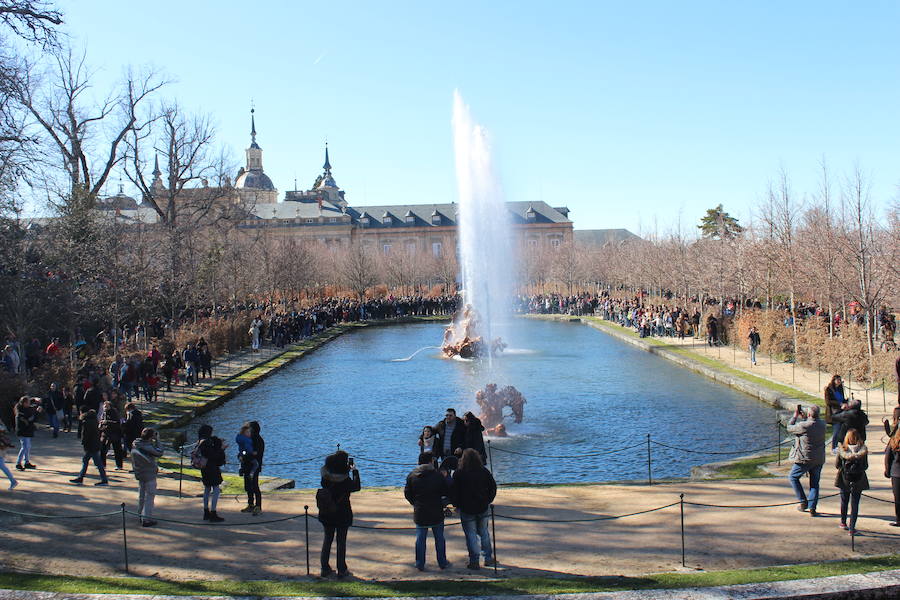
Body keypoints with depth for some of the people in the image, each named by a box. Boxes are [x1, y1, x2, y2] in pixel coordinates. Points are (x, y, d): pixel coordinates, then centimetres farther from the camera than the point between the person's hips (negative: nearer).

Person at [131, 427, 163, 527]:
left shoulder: (135, 444, -2)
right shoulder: (147, 447, -25)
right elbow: (159, 453, -13)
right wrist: (157, 441, -8)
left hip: (139, 473, 8)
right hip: (149, 474, -8)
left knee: (141, 495, 21)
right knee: (149, 496, 0)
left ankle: (140, 515, 33)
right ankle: (146, 519, 0)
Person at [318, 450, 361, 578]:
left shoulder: (325, 477, -7)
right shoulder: (345, 480, -21)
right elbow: (357, 487, -8)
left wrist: (348, 469, 13)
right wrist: (355, 471, 1)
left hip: (326, 514, 5)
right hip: (342, 514, -4)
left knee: (327, 539, 17)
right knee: (341, 541, 7)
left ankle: (325, 568, 22)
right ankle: (341, 570, 12)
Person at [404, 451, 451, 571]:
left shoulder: (412, 476, -3)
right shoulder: (438, 475, -9)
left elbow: (407, 493, 3)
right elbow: (447, 492, -4)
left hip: (419, 513, 1)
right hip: (436, 513, -1)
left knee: (420, 539, 11)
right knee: (439, 538, 13)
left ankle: (420, 564, 14)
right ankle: (442, 562, 21)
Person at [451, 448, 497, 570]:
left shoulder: (458, 474, -10)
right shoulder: (484, 472, -2)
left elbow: (453, 491, -8)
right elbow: (493, 487, 4)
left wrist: (456, 504, 5)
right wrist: (488, 501, 13)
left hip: (466, 510, -3)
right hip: (483, 508, 3)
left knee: (471, 535, 4)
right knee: (484, 533, 17)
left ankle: (474, 562, 4)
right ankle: (488, 558, 22)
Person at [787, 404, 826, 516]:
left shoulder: (803, 426, -21)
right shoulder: (822, 425, -3)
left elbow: (789, 428, -4)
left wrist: (795, 416, 7)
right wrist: (804, 417, 20)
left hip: (805, 459, -5)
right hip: (819, 460, 5)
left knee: (793, 477, 16)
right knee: (814, 483, 13)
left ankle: (803, 502, 12)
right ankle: (812, 509, 8)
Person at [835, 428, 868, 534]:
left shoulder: (842, 450, -11)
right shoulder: (863, 450, -10)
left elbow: (837, 464, -3)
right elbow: (866, 466, -2)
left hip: (844, 480, 1)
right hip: (858, 480, -1)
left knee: (844, 502, 20)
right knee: (855, 504, 6)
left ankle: (843, 523, 34)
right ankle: (852, 527, 3)